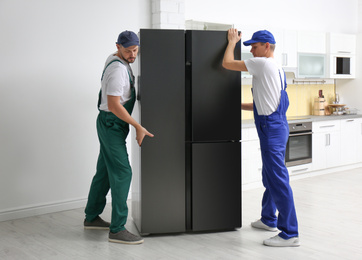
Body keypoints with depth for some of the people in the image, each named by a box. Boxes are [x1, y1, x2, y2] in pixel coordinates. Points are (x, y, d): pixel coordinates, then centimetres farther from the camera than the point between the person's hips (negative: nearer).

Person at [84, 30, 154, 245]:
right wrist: (138, 127, -22)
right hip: (112, 124, -10)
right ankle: (117, 229, -9)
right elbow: (114, 105, -26)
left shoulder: (116, 59, 10)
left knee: (105, 170, 16)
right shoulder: (118, 69, -21)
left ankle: (92, 217, 27)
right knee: (122, 172, -11)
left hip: (110, 124, 10)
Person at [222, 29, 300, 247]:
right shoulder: (276, 68, 18)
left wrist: (232, 42, 8)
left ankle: (290, 233, -6)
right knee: (270, 176, 21)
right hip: (276, 125, 11)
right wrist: (240, 106, 28)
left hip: (272, 128, -11)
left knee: (278, 179, -9)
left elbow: (227, 63, -8)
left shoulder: (263, 64, -12)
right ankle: (268, 219, 35)